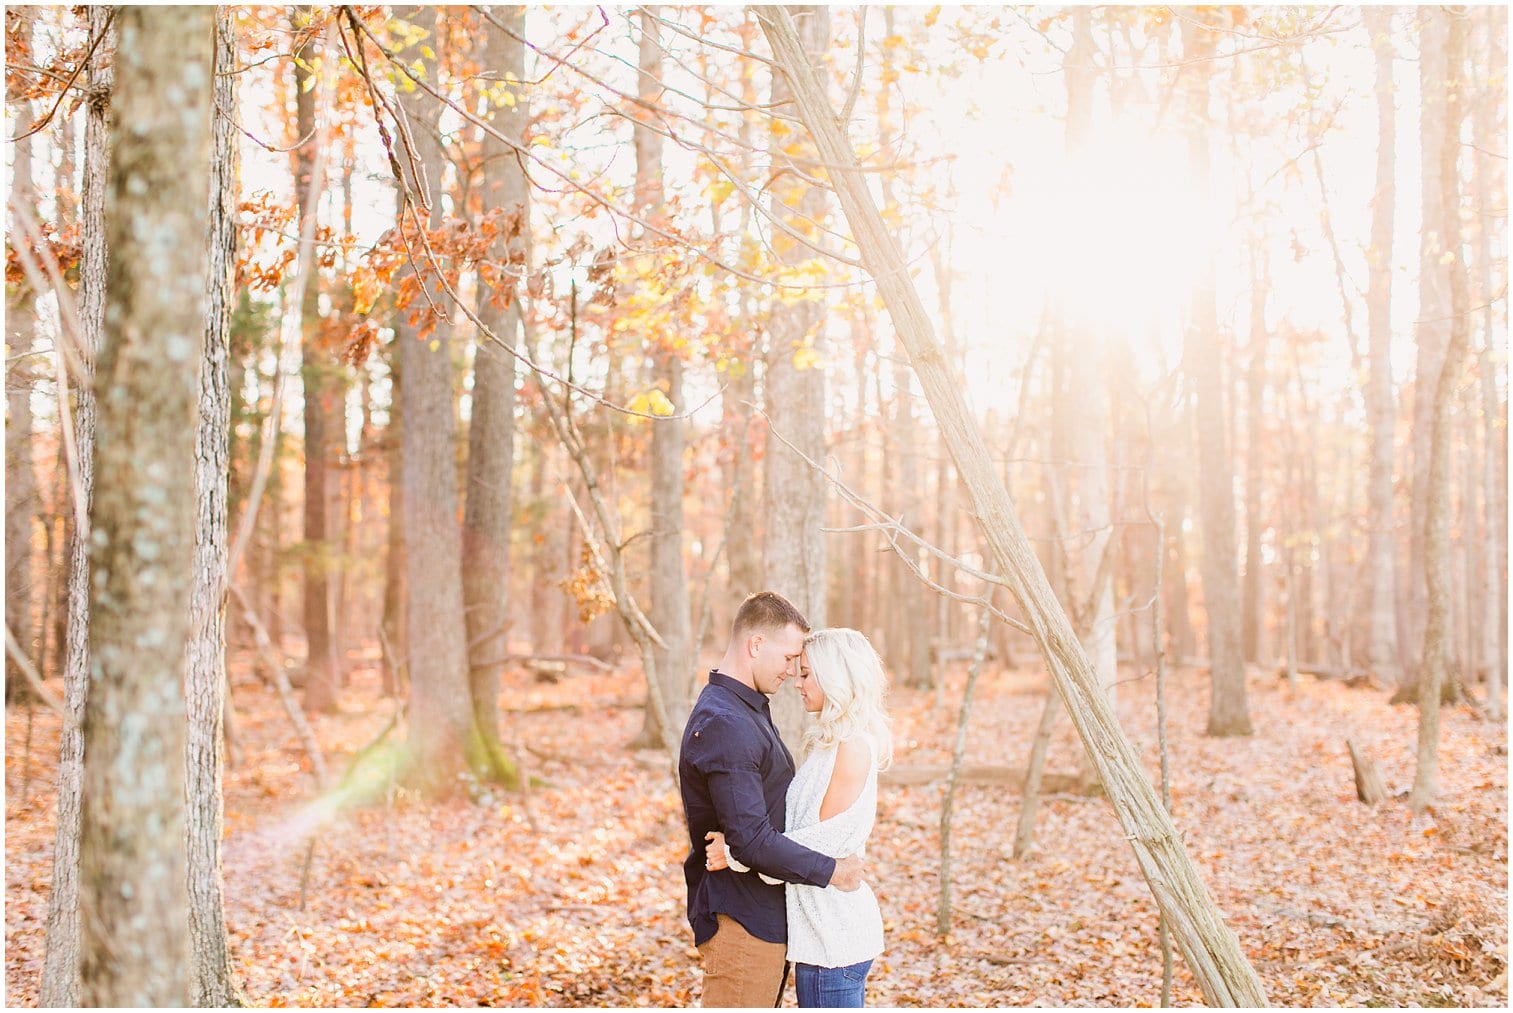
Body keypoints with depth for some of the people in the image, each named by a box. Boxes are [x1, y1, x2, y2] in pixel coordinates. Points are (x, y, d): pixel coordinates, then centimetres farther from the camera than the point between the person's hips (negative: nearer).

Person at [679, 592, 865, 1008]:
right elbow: (751, 840, -25)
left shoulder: (749, 710, 14)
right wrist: (829, 871, -16)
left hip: (766, 917, 10)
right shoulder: (723, 725, -21)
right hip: (740, 922, -10)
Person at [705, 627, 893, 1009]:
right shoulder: (832, 742, 14)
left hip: (834, 934, -9)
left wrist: (739, 854, -15)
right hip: (822, 924, 9)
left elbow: (823, 841, -18)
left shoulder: (853, 747, -15)